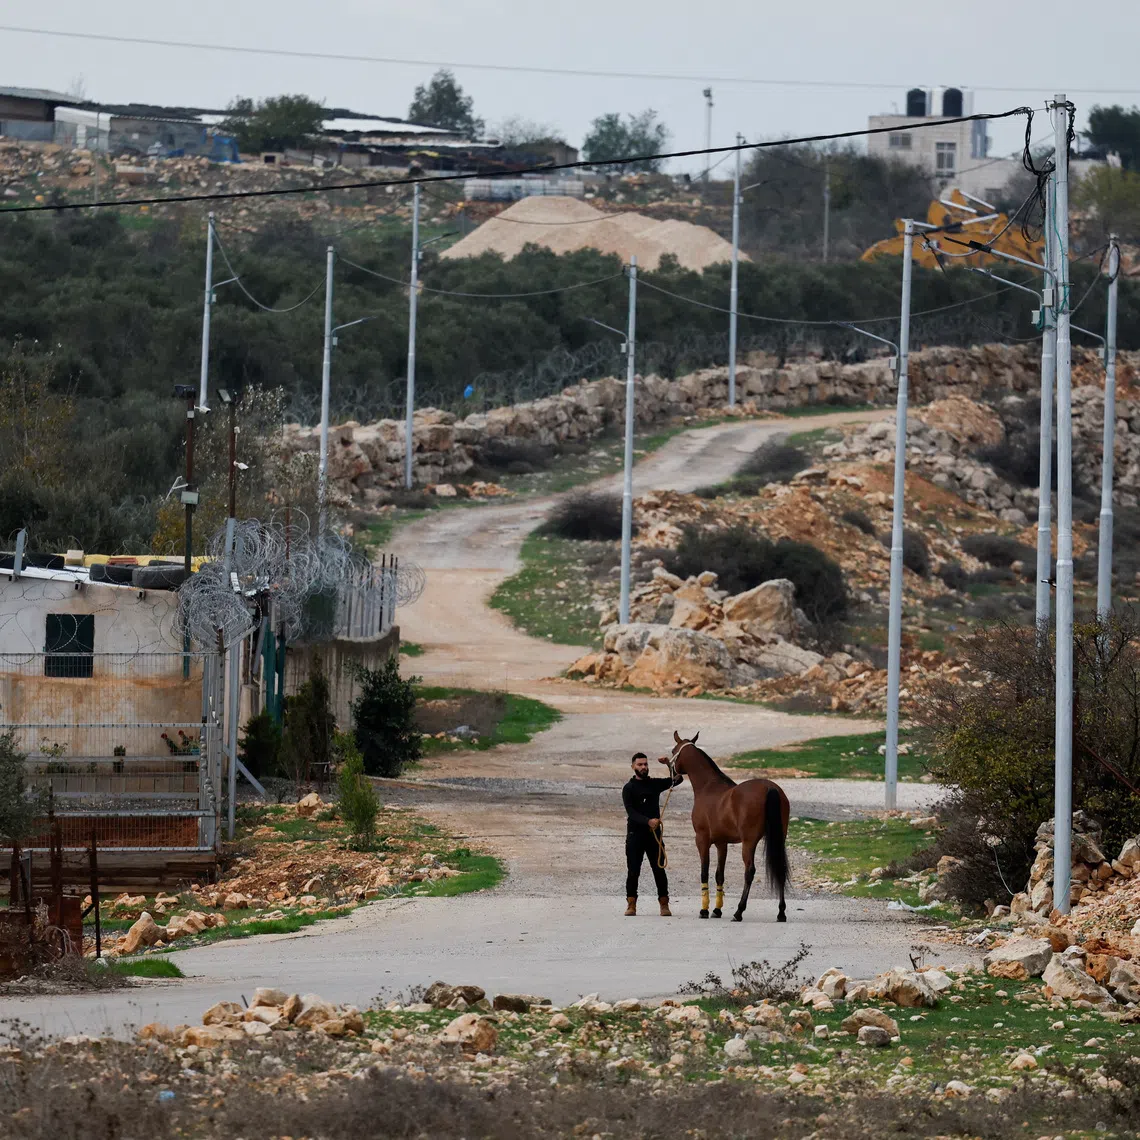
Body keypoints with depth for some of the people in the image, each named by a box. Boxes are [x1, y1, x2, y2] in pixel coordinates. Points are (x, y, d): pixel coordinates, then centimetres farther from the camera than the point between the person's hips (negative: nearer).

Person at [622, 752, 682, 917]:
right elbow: (631, 813, -12)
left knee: (659, 870, 1)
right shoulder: (629, 789, -1)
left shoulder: (655, 784, 11)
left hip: (654, 834, 3)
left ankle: (664, 905, 3)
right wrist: (648, 821, -26)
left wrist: (669, 764, -9)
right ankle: (631, 905, 4)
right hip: (635, 834, -3)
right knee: (633, 872, -1)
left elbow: (677, 779, 7)